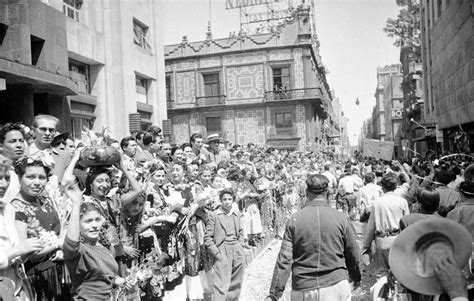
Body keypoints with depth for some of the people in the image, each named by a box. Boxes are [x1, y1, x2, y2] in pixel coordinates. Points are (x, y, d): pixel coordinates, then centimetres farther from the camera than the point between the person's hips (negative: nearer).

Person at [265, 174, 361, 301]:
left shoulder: (294, 219, -6)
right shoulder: (341, 218, -5)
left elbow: (284, 260, -8)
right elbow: (353, 254, 4)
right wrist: (356, 277, 23)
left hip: (303, 290, 0)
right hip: (336, 285, 0)